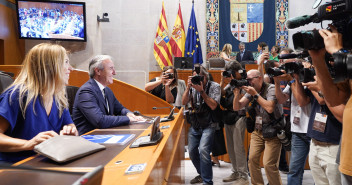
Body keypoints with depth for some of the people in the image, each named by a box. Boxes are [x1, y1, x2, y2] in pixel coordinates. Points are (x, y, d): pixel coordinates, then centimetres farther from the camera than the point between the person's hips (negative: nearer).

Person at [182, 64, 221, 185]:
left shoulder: (214, 86, -8)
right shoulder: (193, 86, 3)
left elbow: (213, 106, -18)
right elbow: (184, 102, -4)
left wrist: (201, 91, -22)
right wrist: (188, 87, -15)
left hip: (208, 125, -5)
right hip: (195, 124, 5)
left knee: (203, 150, -21)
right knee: (192, 151, 8)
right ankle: (202, 174, 31)